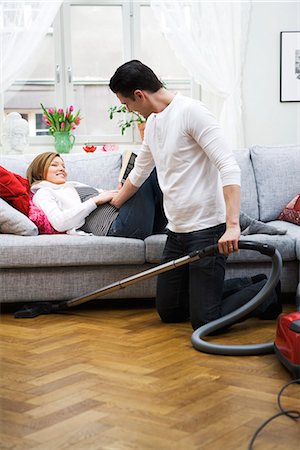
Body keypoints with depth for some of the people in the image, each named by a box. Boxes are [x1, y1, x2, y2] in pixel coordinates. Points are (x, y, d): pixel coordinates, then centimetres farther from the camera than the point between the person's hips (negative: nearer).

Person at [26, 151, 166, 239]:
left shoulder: (75, 185, 40)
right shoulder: (43, 193, 16)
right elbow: (59, 223, -5)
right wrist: (96, 200, -6)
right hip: (112, 224, -8)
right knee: (151, 172, -20)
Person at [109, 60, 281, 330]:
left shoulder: (191, 112, -14)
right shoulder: (152, 122, 14)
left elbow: (229, 168, -23)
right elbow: (140, 172, 31)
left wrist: (232, 225, -32)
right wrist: (113, 204, 43)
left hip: (208, 229, -9)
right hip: (177, 231, 9)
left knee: (205, 323, -10)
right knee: (169, 312, 13)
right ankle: (250, 285, 24)